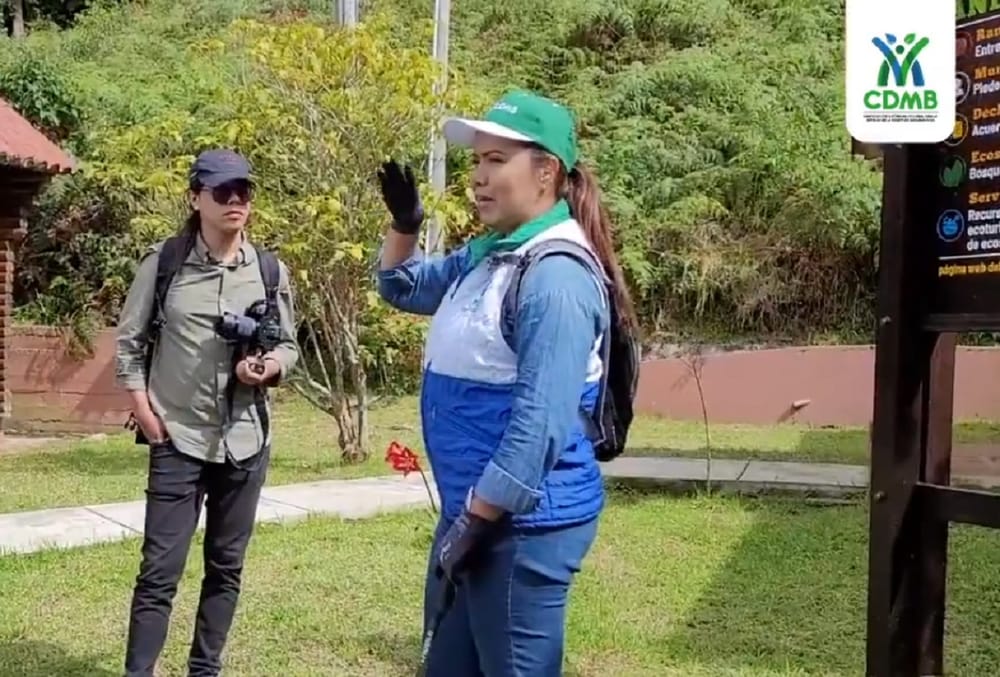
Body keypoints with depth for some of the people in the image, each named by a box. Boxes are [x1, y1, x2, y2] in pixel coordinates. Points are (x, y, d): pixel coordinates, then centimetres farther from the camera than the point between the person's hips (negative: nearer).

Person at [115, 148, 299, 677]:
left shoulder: (270, 270, 1)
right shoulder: (162, 262, -4)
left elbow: (289, 345, 9)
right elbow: (129, 341, 4)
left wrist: (268, 367, -13)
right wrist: (142, 408, -5)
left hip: (246, 442, 3)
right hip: (178, 440, -2)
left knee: (226, 567, 13)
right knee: (160, 570, -2)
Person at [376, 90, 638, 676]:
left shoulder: (556, 277, -21)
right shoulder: (486, 253, 8)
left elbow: (539, 423, -26)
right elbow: (404, 288, 25)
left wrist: (473, 523, -21)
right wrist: (404, 227, 6)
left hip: (523, 524, -10)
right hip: (475, 508, 10)